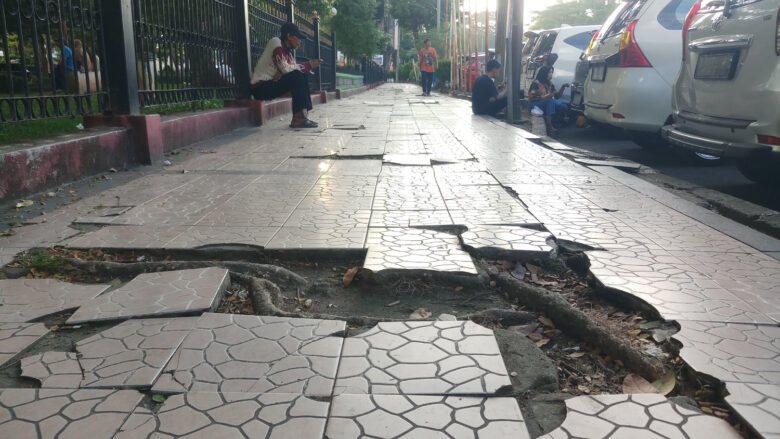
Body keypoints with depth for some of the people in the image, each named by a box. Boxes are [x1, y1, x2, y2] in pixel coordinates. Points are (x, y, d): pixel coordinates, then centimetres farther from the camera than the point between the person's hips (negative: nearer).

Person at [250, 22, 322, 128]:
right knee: (297, 76, -23)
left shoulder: (287, 50, 15)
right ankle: (297, 118, -24)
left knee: (303, 77, 3)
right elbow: (285, 69, -21)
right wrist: (308, 65, -14)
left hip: (272, 84, 9)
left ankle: (304, 114, -4)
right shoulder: (276, 42, -11)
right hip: (260, 87, -9)